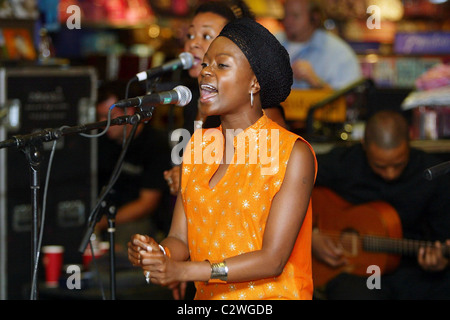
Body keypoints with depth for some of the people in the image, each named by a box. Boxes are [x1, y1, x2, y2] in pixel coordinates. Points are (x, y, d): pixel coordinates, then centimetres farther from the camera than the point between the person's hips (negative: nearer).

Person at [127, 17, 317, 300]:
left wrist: (183, 271, -20)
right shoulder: (199, 146, 11)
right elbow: (181, 239, 9)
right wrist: (157, 253, -14)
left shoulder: (293, 154, -8)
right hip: (207, 297, 5)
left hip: (269, 297, -5)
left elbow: (273, 260, -13)